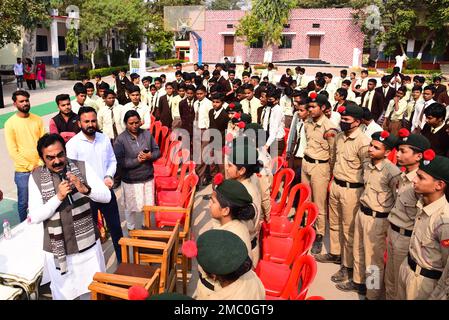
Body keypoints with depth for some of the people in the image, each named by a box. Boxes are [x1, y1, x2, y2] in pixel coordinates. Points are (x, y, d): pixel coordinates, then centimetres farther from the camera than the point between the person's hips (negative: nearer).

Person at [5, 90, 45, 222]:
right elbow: (12, 151, -9)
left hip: (41, 168, 3)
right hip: (22, 171, -3)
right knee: (24, 202, 8)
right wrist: (30, 167, -12)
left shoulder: (37, 120, 3)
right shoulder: (10, 123, -6)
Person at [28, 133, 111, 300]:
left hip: (88, 244, 0)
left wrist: (85, 189, -29)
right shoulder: (36, 177, -8)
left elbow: (106, 196, -11)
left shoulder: (82, 167, -8)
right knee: (64, 292, 18)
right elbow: (34, 217, -12)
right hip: (57, 250, 0)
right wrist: (58, 197, -25)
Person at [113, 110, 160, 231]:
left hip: (148, 177, 3)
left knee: (148, 205, 16)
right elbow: (119, 161, -18)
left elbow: (157, 151, 4)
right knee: (131, 206, 14)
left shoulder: (147, 134, -2)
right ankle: (131, 229, 36)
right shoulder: (120, 139, -13)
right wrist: (136, 161, -22)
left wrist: (150, 156, -17)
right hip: (130, 180, -3)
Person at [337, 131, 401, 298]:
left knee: (373, 258, 8)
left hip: (377, 219, -7)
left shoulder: (392, 172, -22)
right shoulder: (367, 165, 1)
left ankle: (373, 293, 28)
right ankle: (358, 281, 45)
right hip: (361, 212, 7)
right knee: (358, 251, 23)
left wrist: (391, 223, -8)